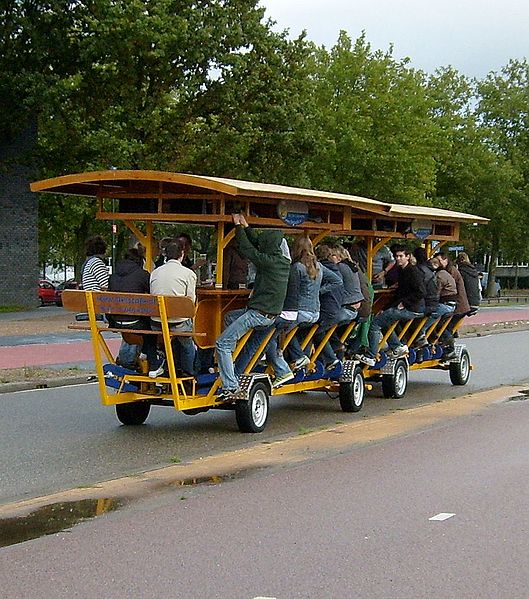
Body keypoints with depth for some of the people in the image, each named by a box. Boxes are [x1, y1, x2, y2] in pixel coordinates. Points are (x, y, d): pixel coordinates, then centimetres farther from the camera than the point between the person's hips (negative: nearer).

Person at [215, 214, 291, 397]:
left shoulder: (268, 261, -18)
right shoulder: (284, 261, 8)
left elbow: (246, 248, -7)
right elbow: (256, 244, 21)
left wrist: (238, 226, 6)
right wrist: (245, 226, 27)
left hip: (257, 314, -9)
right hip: (272, 315, 9)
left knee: (222, 343, -8)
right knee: (230, 317, 32)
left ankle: (231, 386, -13)